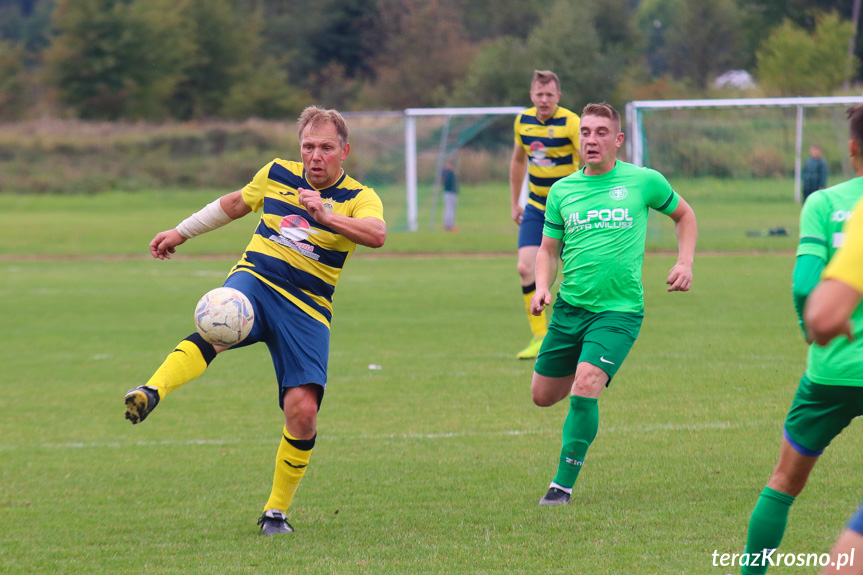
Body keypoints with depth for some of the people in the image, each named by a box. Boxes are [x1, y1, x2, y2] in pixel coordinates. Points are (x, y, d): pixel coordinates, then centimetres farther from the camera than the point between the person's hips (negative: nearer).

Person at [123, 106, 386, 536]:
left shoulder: (359, 198, -1)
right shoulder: (276, 175, 9)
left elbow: (377, 234, -24)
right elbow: (235, 203, 29)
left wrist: (327, 216, -39)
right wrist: (181, 232, 33)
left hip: (307, 308, -1)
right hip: (254, 281, 1)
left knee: (302, 412, -13)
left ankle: (276, 511, 6)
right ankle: (150, 393, -58)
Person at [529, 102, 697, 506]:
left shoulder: (644, 181, -1)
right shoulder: (562, 191, 5)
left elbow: (683, 215, 15)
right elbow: (549, 248, 14)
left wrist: (685, 263, 2)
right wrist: (542, 287, -5)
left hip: (619, 310, -4)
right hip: (569, 307, 4)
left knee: (584, 389, -23)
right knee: (543, 395, 11)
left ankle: (564, 483, -10)